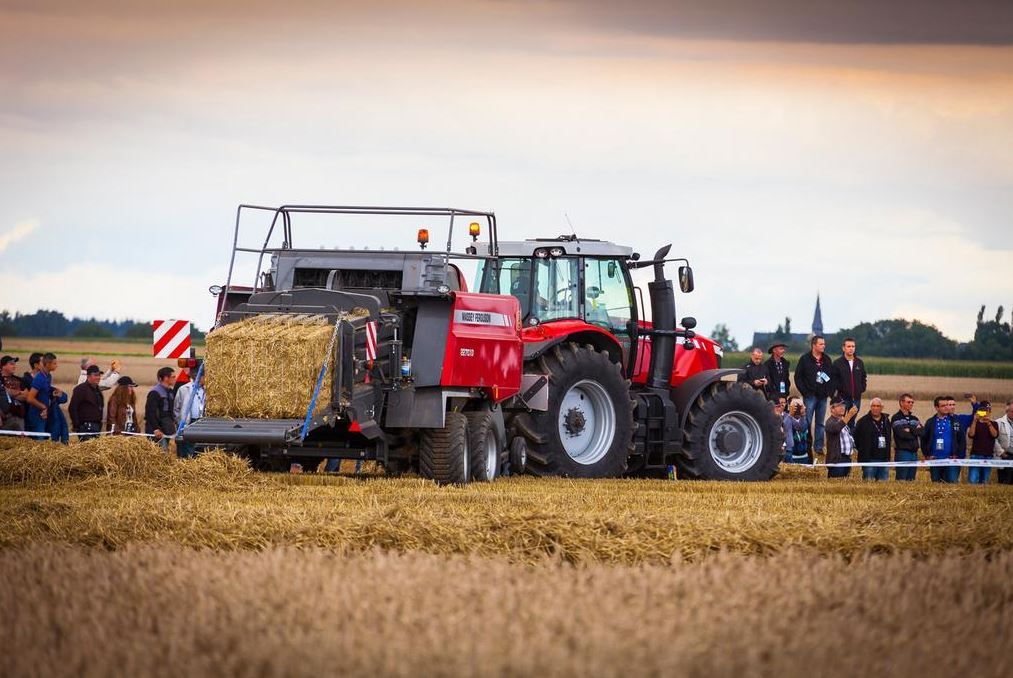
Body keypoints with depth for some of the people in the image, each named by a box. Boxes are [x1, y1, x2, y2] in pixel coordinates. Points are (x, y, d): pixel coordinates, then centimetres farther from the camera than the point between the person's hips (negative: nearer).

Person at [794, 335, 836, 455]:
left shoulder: (827, 360, 11)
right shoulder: (805, 359, -3)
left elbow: (832, 377, 16)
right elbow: (798, 377, -4)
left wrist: (830, 391, 3)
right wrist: (804, 391, -10)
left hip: (823, 396, 4)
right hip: (810, 396, -4)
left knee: (820, 423, 8)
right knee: (807, 422, -4)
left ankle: (819, 447, 13)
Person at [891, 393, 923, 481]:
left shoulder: (915, 419, 18)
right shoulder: (896, 418, -2)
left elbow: (922, 431, 1)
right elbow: (902, 433, -16)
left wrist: (910, 430, -10)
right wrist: (915, 431, -3)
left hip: (914, 453, 6)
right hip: (902, 452, -6)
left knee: (911, 480, 7)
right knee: (901, 480, -8)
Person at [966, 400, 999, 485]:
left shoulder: (993, 424, 10)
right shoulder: (975, 423, 7)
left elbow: (995, 435, -9)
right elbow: (971, 435, -10)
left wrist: (989, 423, -21)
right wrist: (975, 421, -19)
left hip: (988, 455, 2)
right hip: (976, 455, -2)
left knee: (984, 481, 4)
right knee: (972, 481, -12)